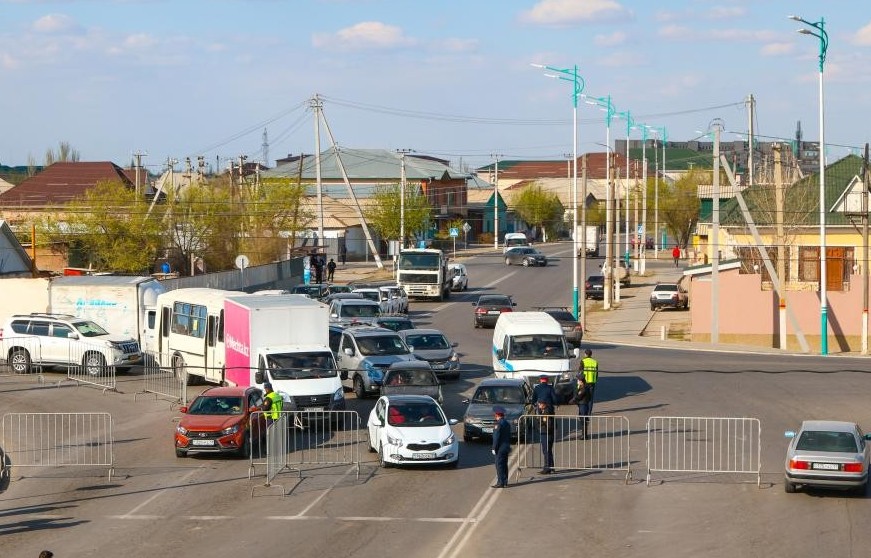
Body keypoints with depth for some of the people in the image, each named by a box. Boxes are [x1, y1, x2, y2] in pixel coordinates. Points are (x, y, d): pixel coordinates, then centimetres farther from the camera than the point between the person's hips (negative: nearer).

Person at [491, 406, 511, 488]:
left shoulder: (498, 424, -16)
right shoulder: (507, 423, 11)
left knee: (499, 465, -6)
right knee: (504, 465, 14)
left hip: (500, 448, -9)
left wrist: (494, 448, -13)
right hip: (506, 447, 9)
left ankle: (500, 483, -7)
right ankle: (505, 481, 18)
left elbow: (496, 437, -17)